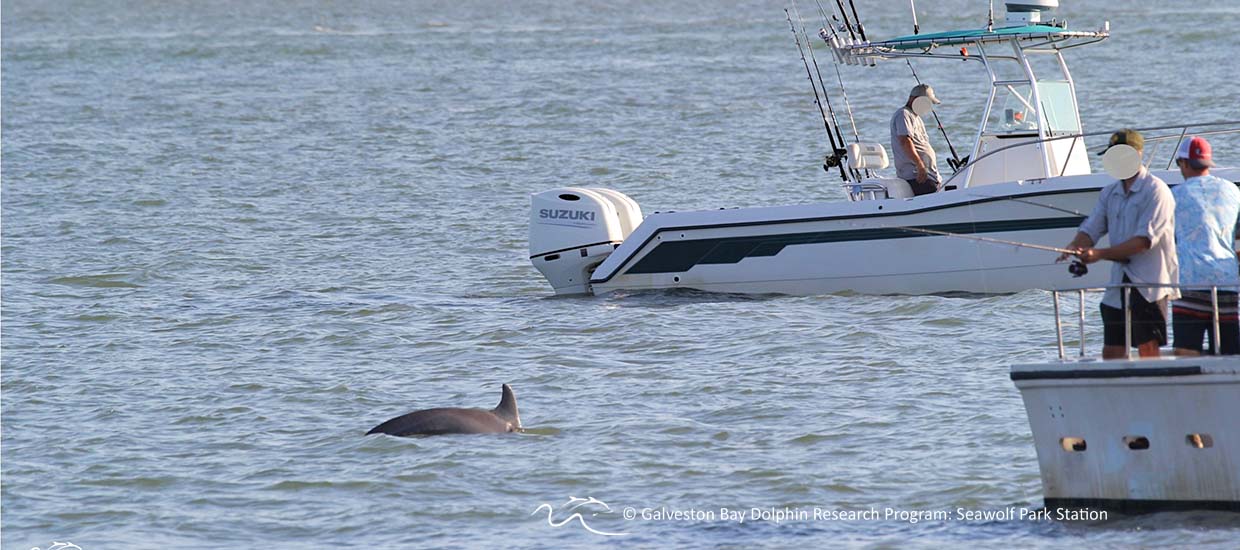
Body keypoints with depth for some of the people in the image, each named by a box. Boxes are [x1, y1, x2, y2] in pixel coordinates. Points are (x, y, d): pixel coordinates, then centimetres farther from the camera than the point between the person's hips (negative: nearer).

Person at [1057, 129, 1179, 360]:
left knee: (1148, 350, -12)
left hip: (1150, 284, -8)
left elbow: (1145, 239, -18)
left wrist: (1100, 254, -22)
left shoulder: (1156, 191, -10)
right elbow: (1091, 228, 10)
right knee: (1111, 353, 7)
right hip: (1119, 284, 8)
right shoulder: (1110, 193, 15)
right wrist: (1075, 246, -14)